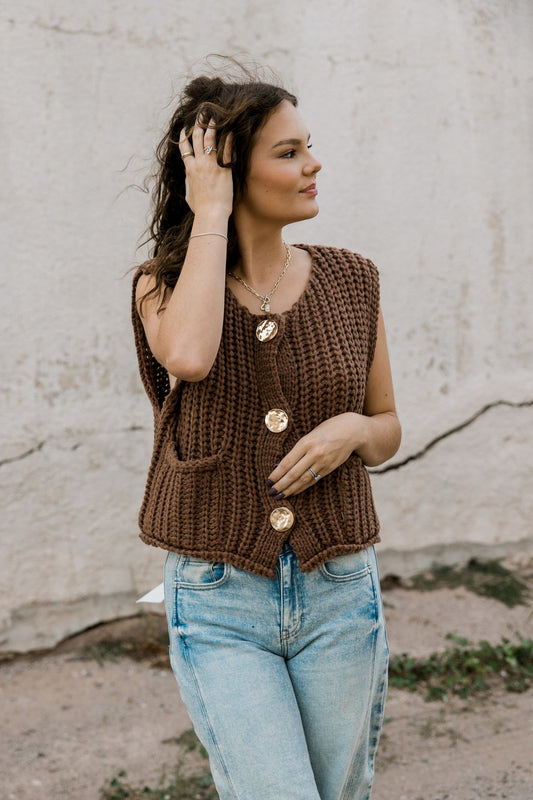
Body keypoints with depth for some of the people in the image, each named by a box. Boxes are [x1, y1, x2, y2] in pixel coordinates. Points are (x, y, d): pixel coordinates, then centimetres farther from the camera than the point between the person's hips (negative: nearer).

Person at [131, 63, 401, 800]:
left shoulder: (350, 282, 2)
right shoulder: (164, 286, -4)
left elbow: (388, 433, 12)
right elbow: (189, 356, -29)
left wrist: (351, 429, -12)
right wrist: (210, 215, -18)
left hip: (339, 598, 3)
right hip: (219, 606, -3)